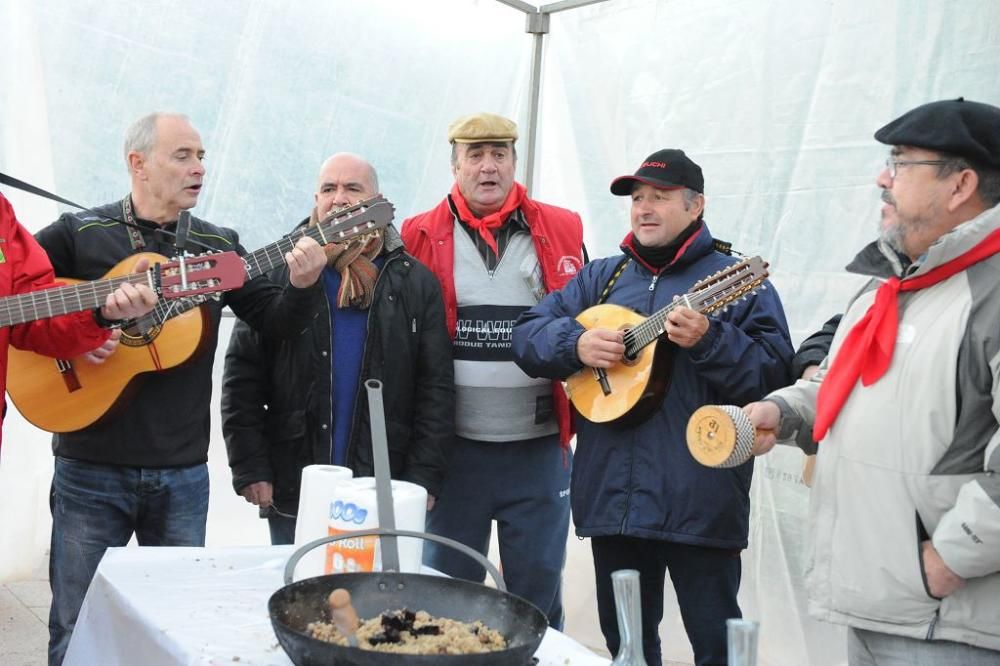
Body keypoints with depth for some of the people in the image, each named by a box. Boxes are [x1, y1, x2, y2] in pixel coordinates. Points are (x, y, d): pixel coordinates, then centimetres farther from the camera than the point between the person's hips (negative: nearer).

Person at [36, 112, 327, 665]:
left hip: (182, 474, 3)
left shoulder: (218, 245, 7)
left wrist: (302, 287, -17)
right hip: (91, 470, -3)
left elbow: (277, 322, 3)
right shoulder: (78, 234, -3)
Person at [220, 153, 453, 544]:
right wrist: (250, 469, -5)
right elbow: (243, 376, 1)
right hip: (292, 494, 0)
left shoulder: (415, 282, 3)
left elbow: (436, 389, 1)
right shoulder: (278, 273, 2)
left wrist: (423, 478, -5)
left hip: (384, 497, 0)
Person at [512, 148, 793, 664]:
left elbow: (775, 374, -10)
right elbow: (527, 335, 10)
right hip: (610, 498, 5)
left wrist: (708, 341, -24)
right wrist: (576, 343, -9)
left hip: (698, 504, -5)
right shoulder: (601, 278, 14)